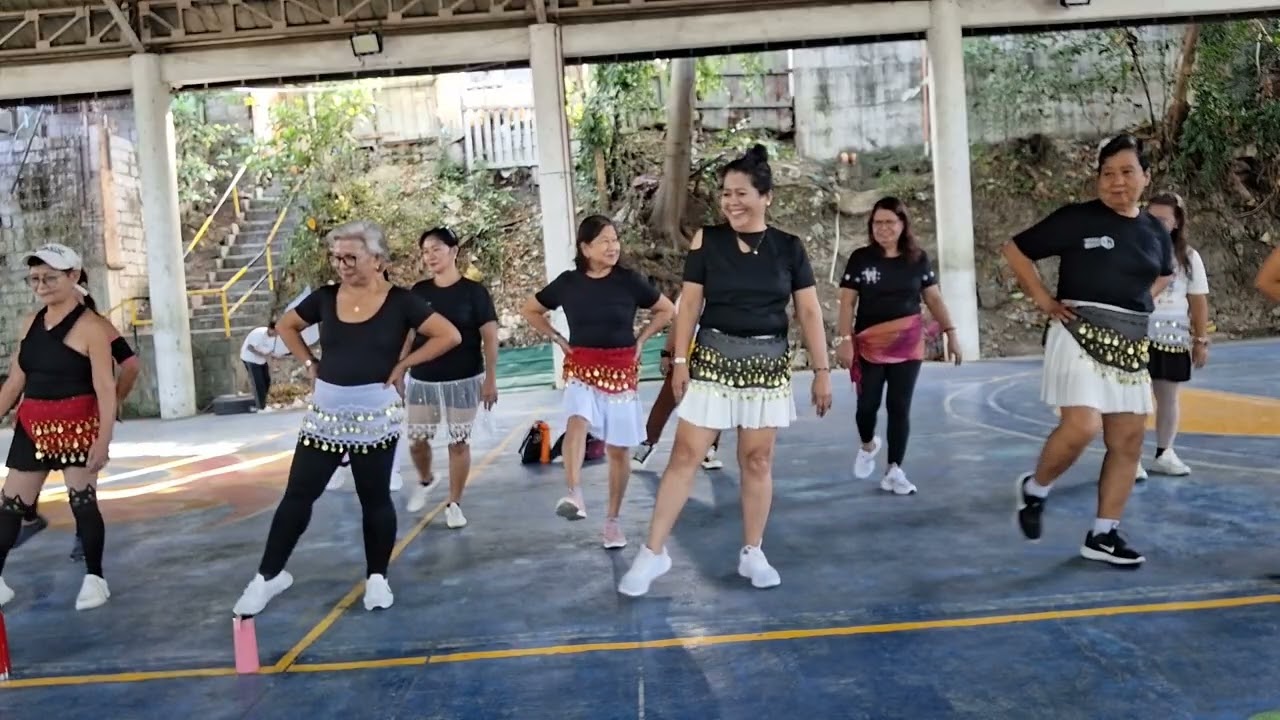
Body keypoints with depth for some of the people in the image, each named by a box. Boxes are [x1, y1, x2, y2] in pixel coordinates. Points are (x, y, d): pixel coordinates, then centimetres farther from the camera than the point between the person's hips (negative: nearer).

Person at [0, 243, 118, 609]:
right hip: (32, 427, 6)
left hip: (77, 425, -6)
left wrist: (103, 438, -21)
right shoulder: (31, 322, 9)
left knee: (82, 500, 1)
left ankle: (94, 577, 15)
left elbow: (105, 388, -16)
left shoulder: (90, 326, -11)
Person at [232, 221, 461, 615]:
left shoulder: (400, 302, -8)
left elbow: (449, 335, -12)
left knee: (374, 497, 8)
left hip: (375, 415, -3)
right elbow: (286, 325, 18)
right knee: (298, 494, 5)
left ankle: (377, 578, 22)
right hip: (325, 412, 3)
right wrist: (310, 364, 6)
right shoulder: (325, 297, 2)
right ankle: (269, 575, 18)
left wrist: (402, 365, -12)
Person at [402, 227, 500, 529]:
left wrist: (490, 379, -11)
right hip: (421, 381, 3)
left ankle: (454, 504, 17)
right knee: (416, 440, 5)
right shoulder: (419, 292, 5)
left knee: (459, 442, 3)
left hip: (463, 381, -3)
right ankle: (424, 480, 36)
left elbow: (490, 337, -6)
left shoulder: (473, 291, -5)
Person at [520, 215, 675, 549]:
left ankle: (612, 520, 18)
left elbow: (667, 310, 7)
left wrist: (640, 341, 1)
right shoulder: (568, 282, -2)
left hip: (620, 370, 0)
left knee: (618, 448, 5)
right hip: (581, 368, 0)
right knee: (577, 422, -30)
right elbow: (529, 310, 14)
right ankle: (574, 495, -42)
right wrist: (558, 340, 4)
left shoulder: (629, 280, -5)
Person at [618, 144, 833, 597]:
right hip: (713, 360, -1)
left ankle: (752, 553, 22)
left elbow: (809, 312, 2)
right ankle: (653, 552, 8)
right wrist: (680, 361, -5)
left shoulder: (789, 248, 1)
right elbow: (689, 304, 0)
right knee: (685, 455, -1)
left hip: (768, 364, 1)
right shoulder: (707, 241, -2)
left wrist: (822, 370, 0)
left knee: (758, 460, 7)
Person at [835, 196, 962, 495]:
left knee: (900, 406, 2)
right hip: (869, 344, -1)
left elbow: (934, 298, 10)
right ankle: (868, 445, 33)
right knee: (867, 404, 0)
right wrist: (845, 339, -12)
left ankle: (894, 469, 12)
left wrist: (950, 333, 4)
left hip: (908, 343, 1)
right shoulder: (860, 258, -2)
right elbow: (847, 302, -3)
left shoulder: (918, 259, 4)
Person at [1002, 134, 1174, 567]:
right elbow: (1016, 250, -2)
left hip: (1132, 345, 7)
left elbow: (1164, 275, 30)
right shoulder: (1076, 218, -6)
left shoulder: (1156, 232, 10)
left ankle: (1103, 535, 17)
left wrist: (1140, 303, 11)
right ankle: (1035, 488, 7)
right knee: (1082, 426, -22)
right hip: (1081, 336, -6)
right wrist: (1043, 300, -7)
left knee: (1129, 440, 6)